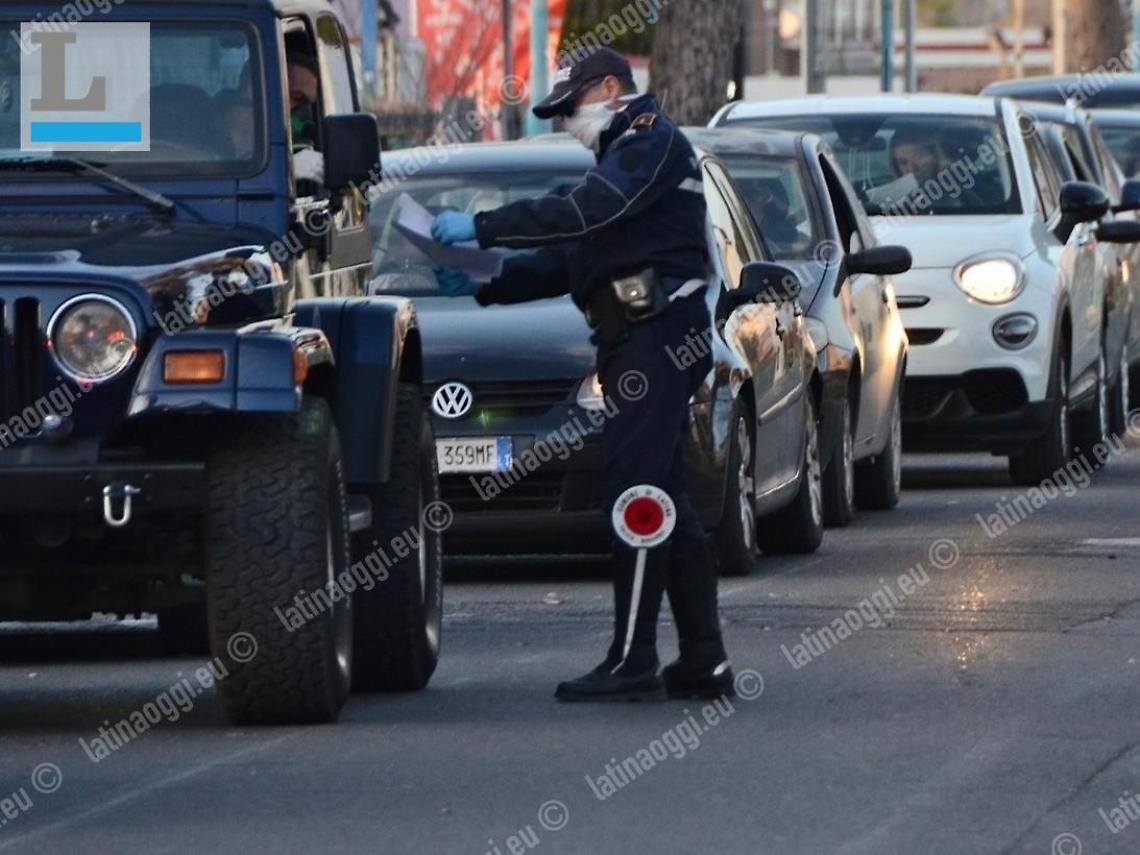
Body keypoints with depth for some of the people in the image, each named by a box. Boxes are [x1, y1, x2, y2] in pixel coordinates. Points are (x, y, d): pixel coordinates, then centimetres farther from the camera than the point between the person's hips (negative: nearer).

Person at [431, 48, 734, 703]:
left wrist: (482, 227, -20)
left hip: (658, 333, -11)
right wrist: (482, 287, 13)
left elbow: (588, 212, -21)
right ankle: (704, 661, 10)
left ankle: (632, 662, -17)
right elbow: (568, 258, 25)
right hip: (635, 338, 11)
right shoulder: (627, 156, 27)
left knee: (638, 491, -14)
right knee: (667, 502, 9)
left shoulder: (653, 142, -6)